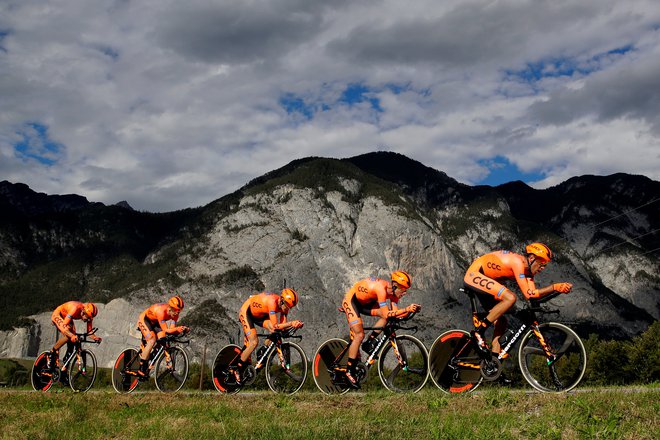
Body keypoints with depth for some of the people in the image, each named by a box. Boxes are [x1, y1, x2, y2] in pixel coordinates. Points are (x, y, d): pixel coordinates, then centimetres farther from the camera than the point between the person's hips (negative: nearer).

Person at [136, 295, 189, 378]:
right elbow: (166, 330, -38)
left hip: (154, 322, 7)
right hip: (144, 320, -7)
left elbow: (172, 328, -22)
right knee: (152, 340, -25)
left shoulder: (174, 313, -19)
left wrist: (182, 329, -40)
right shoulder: (161, 311, -39)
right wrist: (178, 328, -53)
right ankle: (141, 369, -18)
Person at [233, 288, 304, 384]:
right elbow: (275, 326, -39)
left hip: (259, 315, 7)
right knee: (254, 342, -18)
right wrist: (291, 323, -45)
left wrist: (294, 325, -32)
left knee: (275, 333, -16)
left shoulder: (284, 305, -15)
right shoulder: (272, 301, -38)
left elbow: (282, 326, -15)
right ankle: (237, 369, -4)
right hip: (246, 312, -7)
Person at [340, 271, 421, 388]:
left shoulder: (393, 291, -9)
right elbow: (386, 314, -38)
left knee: (388, 315, -11)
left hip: (364, 302, 8)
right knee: (359, 335, -15)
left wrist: (411, 309, -23)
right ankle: (349, 371, -6)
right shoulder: (381, 288, -35)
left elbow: (395, 313, -10)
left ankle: (369, 343, 0)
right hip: (350, 300, -8)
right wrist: (406, 309, -42)